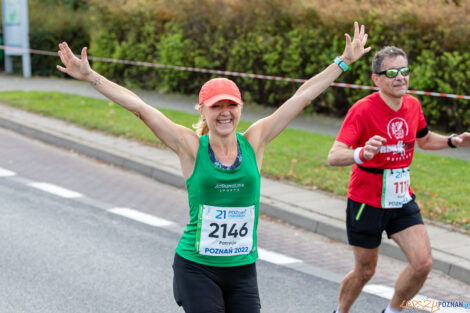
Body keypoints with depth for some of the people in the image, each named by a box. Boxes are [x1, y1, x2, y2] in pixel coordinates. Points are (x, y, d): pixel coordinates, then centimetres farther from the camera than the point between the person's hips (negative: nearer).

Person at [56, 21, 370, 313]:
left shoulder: (253, 143, 1)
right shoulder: (192, 147, -7)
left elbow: (302, 97, 3)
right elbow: (139, 106, -11)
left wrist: (344, 61, 9)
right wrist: (89, 76, -14)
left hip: (243, 269, 3)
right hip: (197, 268, -3)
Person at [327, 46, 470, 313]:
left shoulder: (413, 105, -1)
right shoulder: (363, 110, -20)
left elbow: (424, 140, 21)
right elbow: (334, 156, -31)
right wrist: (361, 154, -52)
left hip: (402, 199, 5)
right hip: (367, 202, -5)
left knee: (423, 263, -9)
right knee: (365, 271, 9)